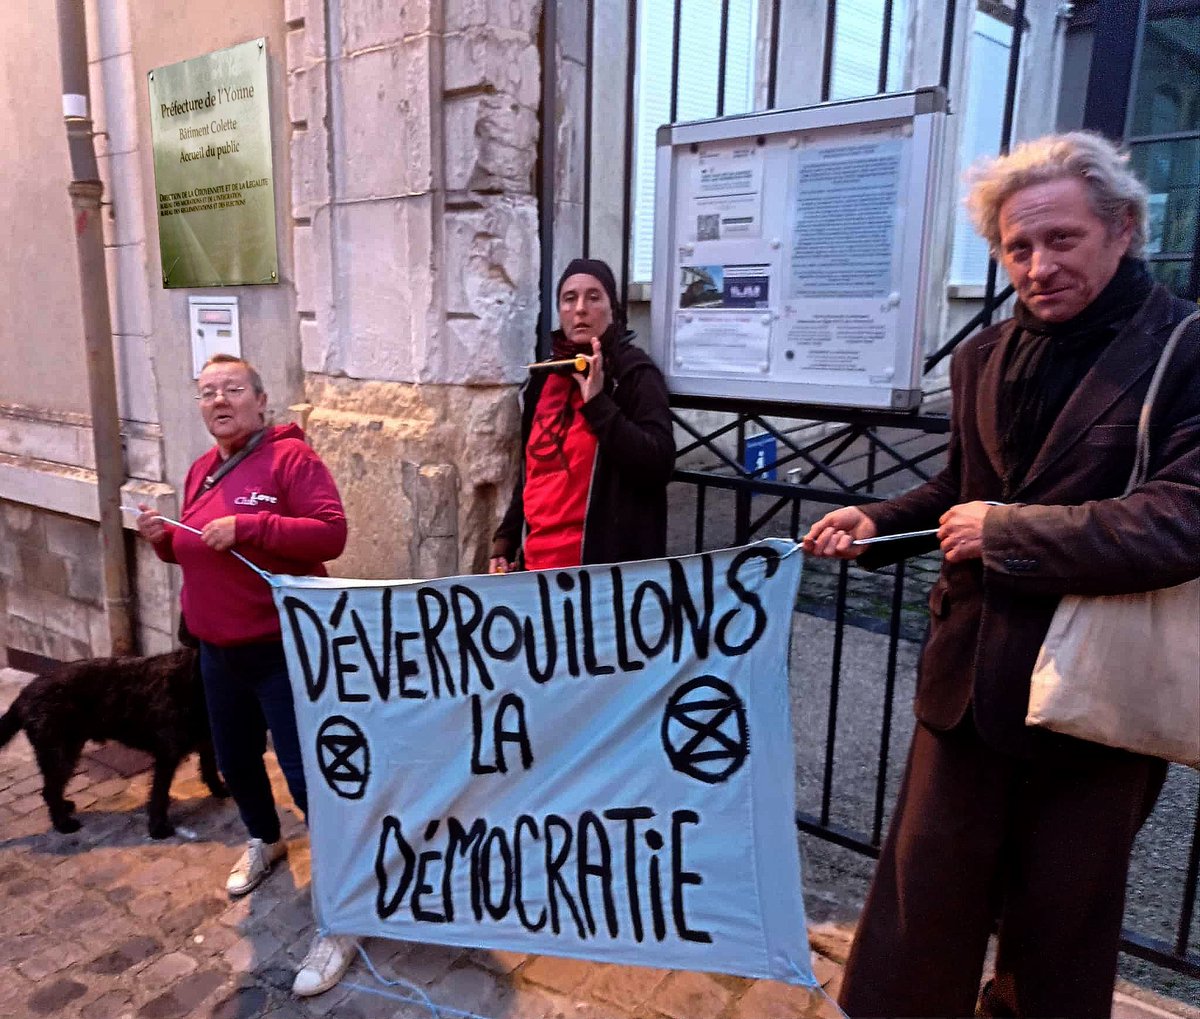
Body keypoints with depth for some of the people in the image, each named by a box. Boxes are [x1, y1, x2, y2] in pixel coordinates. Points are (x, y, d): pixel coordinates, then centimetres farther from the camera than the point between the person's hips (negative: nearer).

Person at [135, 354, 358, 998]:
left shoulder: (291, 457, -13)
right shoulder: (202, 470, 11)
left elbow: (331, 533, -23)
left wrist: (247, 526, -28)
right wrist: (164, 539, 0)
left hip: (284, 647, -8)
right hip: (217, 650, 8)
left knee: (307, 774, -5)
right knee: (235, 759, 23)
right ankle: (264, 841, 52)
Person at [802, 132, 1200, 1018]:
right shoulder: (986, 358, 6)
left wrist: (1007, 531, -20)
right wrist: (880, 522, 0)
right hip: (971, 680, 5)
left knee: (1060, 923, 18)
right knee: (923, 896, 16)